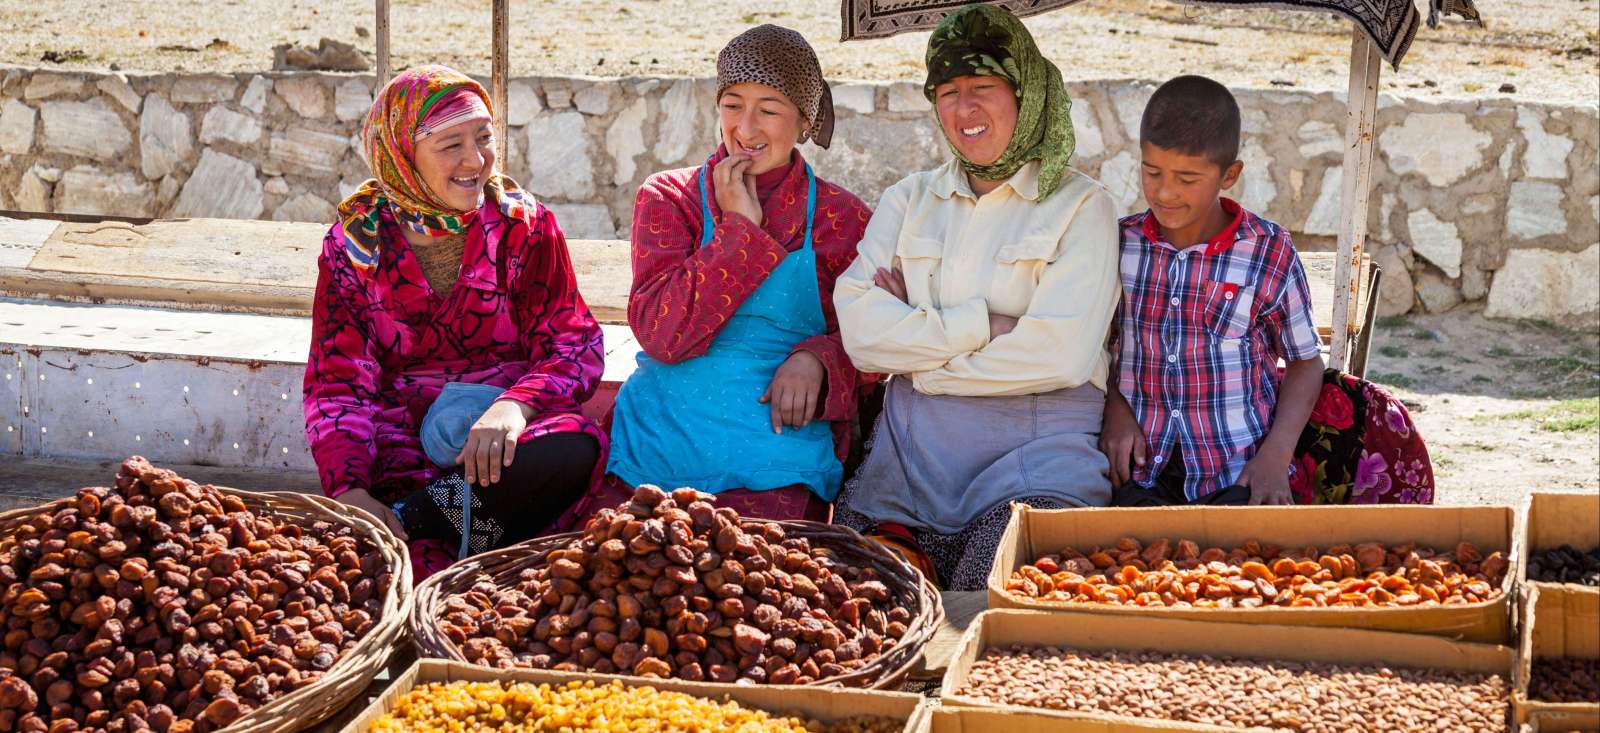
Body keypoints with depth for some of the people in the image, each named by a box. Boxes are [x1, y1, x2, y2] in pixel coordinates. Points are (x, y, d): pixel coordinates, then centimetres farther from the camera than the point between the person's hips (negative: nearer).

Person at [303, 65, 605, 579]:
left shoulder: (524, 224, 4)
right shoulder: (356, 241, 3)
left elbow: (576, 344, -2)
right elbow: (337, 381, -1)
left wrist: (514, 404, -25)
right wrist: (349, 490, -19)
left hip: (498, 439, 3)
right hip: (400, 450, -3)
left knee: (575, 446, -35)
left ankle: (410, 517, -22)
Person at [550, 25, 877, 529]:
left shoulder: (840, 218, 9)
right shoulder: (668, 197, 9)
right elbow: (661, 334, -5)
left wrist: (818, 359, -12)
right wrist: (739, 225, -7)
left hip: (775, 459, 0)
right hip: (657, 442, 1)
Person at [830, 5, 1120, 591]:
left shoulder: (1081, 206, 5)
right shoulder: (908, 200, 16)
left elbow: (1061, 354, -10)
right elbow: (858, 329, 0)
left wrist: (918, 344, -4)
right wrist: (983, 327, -9)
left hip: (1034, 459, -3)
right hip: (905, 463, 3)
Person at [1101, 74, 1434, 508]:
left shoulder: (1269, 253, 1)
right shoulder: (1119, 244, 5)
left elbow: (1305, 362, 8)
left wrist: (1276, 457, -6)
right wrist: (1115, 411, -4)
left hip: (1241, 471, 0)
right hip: (1143, 468, 1)